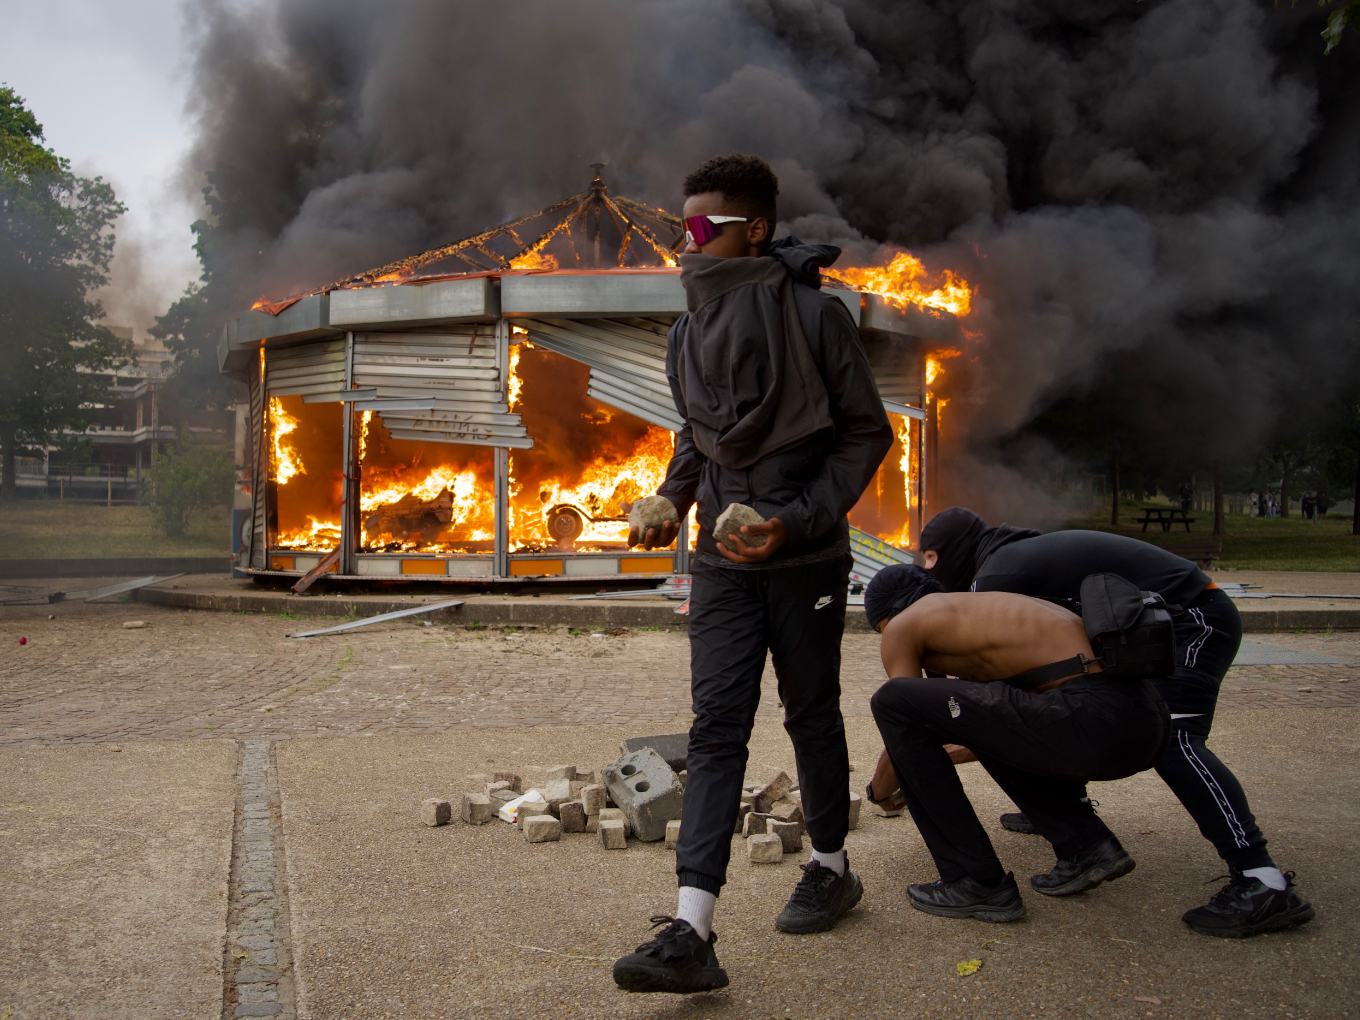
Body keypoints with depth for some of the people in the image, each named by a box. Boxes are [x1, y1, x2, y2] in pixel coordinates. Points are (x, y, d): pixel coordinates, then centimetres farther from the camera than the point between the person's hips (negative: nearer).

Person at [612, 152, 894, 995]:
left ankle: (831, 870, 34)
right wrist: (672, 498, 1)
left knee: (813, 717, 12)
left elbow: (866, 433, -6)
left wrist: (798, 519, -16)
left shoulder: (815, 314, -9)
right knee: (716, 729, -4)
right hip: (723, 561, 4)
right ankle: (692, 932, -8)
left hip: (805, 558, -4)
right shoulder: (689, 332, 7)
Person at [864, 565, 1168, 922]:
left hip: (1094, 722, -9)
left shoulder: (902, 625, 10)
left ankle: (979, 883, 3)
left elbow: (904, 720, 15)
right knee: (986, 728, 35)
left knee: (894, 702, -2)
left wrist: (879, 788, 35)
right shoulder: (979, 608, 32)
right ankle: (1087, 845, 19)